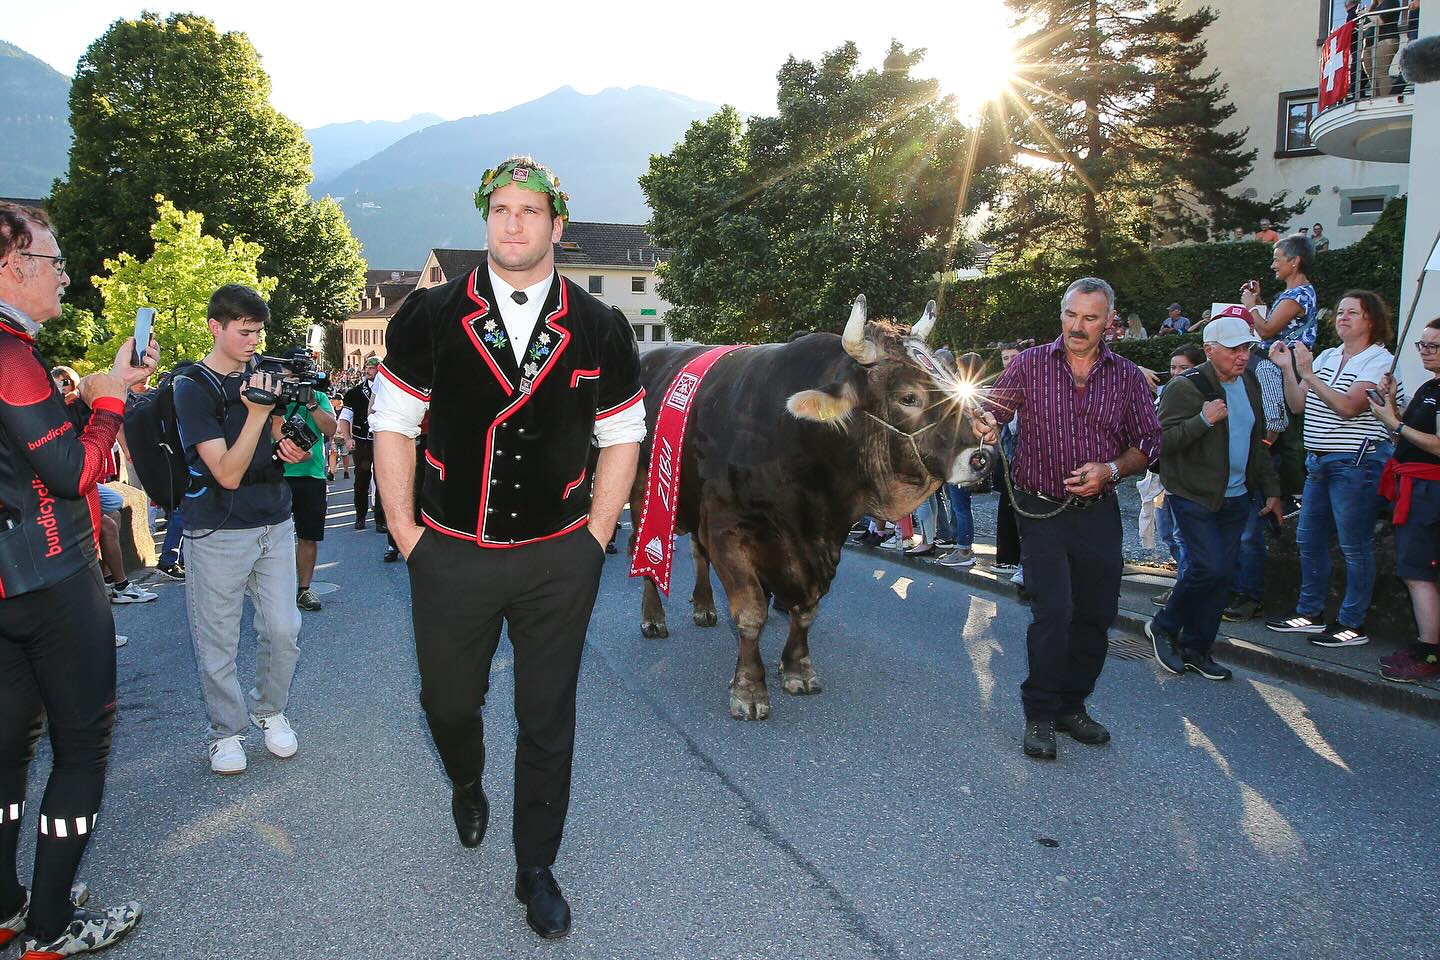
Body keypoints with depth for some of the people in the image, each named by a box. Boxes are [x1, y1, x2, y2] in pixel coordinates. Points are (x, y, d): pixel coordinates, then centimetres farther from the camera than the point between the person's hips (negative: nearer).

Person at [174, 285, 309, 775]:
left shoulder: (261, 374, 8)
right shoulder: (192, 387, -10)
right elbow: (228, 473, -17)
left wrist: (291, 450, -1)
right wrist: (256, 413, -26)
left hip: (274, 523, 5)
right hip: (217, 532, -5)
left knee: (283, 629, 6)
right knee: (217, 641, 5)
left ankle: (270, 710, 28)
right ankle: (226, 731, 22)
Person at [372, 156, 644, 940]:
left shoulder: (599, 330, 0)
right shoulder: (430, 316, -2)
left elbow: (622, 438, 7)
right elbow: (393, 427, 2)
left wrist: (595, 536, 1)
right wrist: (407, 536, -1)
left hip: (559, 562, 0)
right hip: (451, 555, 1)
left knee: (547, 721, 9)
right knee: (448, 703, 17)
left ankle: (536, 870, 29)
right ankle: (467, 788, 53)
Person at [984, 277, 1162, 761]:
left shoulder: (1127, 376, 4)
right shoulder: (1030, 364, -1)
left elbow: (1149, 442, 7)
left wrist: (1110, 470, -11)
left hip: (1099, 513, 3)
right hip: (1042, 512, -3)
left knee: (1095, 616, 9)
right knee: (1053, 614, -10)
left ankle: (1072, 704, 28)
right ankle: (1040, 714, 8)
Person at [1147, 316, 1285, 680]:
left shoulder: (1249, 383, 11)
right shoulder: (1185, 387, -13)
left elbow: (1257, 441, 21)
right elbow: (1163, 441, -19)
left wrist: (1270, 489, 19)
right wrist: (1204, 420, -29)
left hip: (1235, 498, 7)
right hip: (1194, 497, -7)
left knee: (1222, 573, 6)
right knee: (1210, 567, -15)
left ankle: (1196, 648, 17)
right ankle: (1164, 627, 8)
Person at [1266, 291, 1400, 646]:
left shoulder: (1380, 360, -8)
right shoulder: (1326, 356, 13)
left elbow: (1349, 406, -21)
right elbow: (1298, 405, 10)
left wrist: (1308, 374, -20)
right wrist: (1287, 368, -1)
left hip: (1356, 463, -8)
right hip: (1319, 462, 8)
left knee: (1354, 546, 0)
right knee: (1308, 539, 13)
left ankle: (1353, 624, 9)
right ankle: (1310, 613, 25)